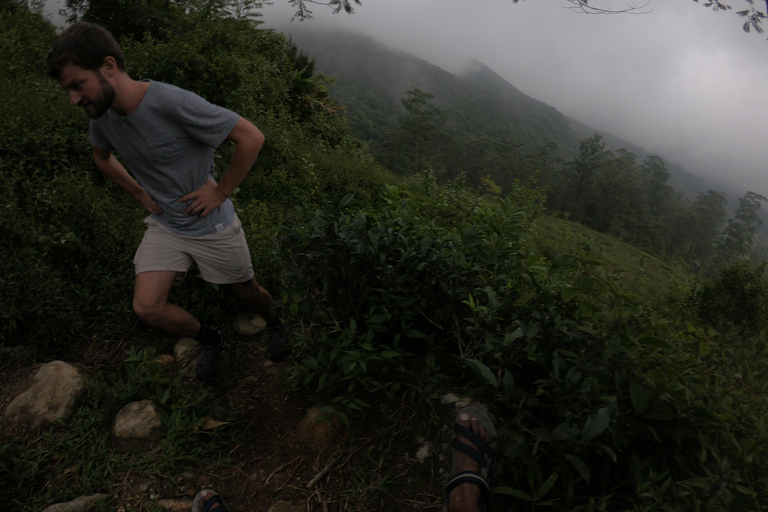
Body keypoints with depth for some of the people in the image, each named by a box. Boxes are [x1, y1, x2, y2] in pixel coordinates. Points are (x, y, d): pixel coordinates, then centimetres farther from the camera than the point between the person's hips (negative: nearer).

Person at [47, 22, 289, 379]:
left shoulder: (174, 104, -28)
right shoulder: (102, 117, -6)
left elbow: (251, 137, -25)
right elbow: (102, 156, 19)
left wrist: (221, 191, -19)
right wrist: (138, 192, 5)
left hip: (212, 226, -5)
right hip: (164, 225, 5)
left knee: (246, 291, 14)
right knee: (147, 307, -8)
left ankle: (274, 324, 49)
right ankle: (211, 340, 21)